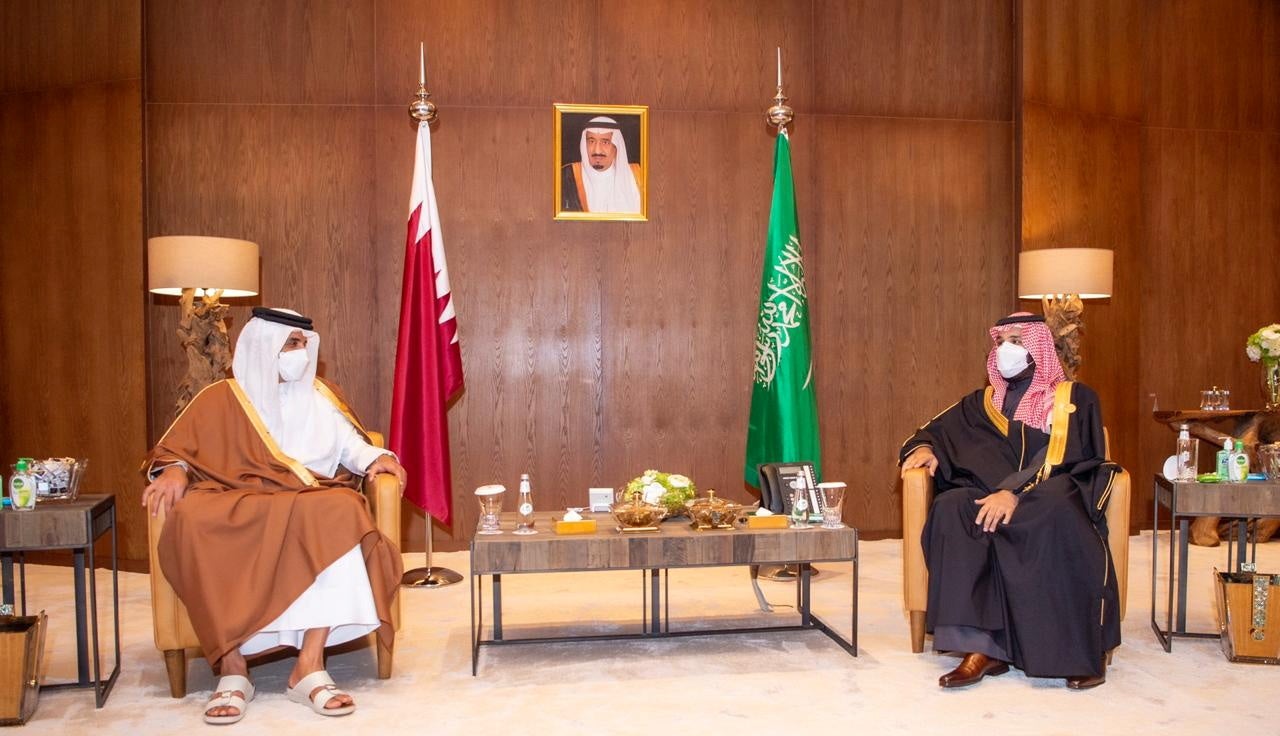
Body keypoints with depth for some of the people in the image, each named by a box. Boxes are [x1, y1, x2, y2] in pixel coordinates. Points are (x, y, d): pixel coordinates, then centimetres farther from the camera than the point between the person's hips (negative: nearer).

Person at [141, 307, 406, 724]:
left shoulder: (321, 397, 19)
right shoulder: (221, 399, 11)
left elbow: (350, 444, 17)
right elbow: (177, 448, 8)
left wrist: (375, 458, -4)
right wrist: (174, 471, -14)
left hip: (311, 502, 1)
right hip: (235, 506, -1)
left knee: (340, 512, -36)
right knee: (193, 520, -36)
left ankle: (310, 667, -36)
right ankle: (232, 667, -30)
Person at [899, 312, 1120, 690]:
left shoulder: (1074, 398, 10)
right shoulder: (983, 401, 23)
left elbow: (1060, 459, -6)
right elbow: (938, 430, 27)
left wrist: (1015, 492, -23)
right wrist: (924, 447, 1)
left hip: (1052, 500, -3)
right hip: (993, 498, 3)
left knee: (1055, 512, -40)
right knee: (952, 508, -32)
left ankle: (1082, 650, -26)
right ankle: (981, 646, -35)